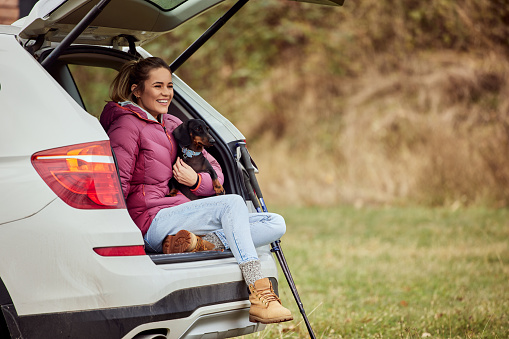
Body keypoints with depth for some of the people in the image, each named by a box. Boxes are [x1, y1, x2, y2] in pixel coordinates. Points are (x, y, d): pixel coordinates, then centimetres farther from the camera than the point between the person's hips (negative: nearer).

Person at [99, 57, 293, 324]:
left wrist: (195, 180, -3)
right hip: (152, 221, -8)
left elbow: (217, 175, 20)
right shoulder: (127, 125, -1)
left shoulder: (172, 126, 22)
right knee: (233, 203, -28)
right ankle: (259, 297, -39)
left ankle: (200, 244, -28)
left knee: (276, 224, -7)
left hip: (179, 215, 8)